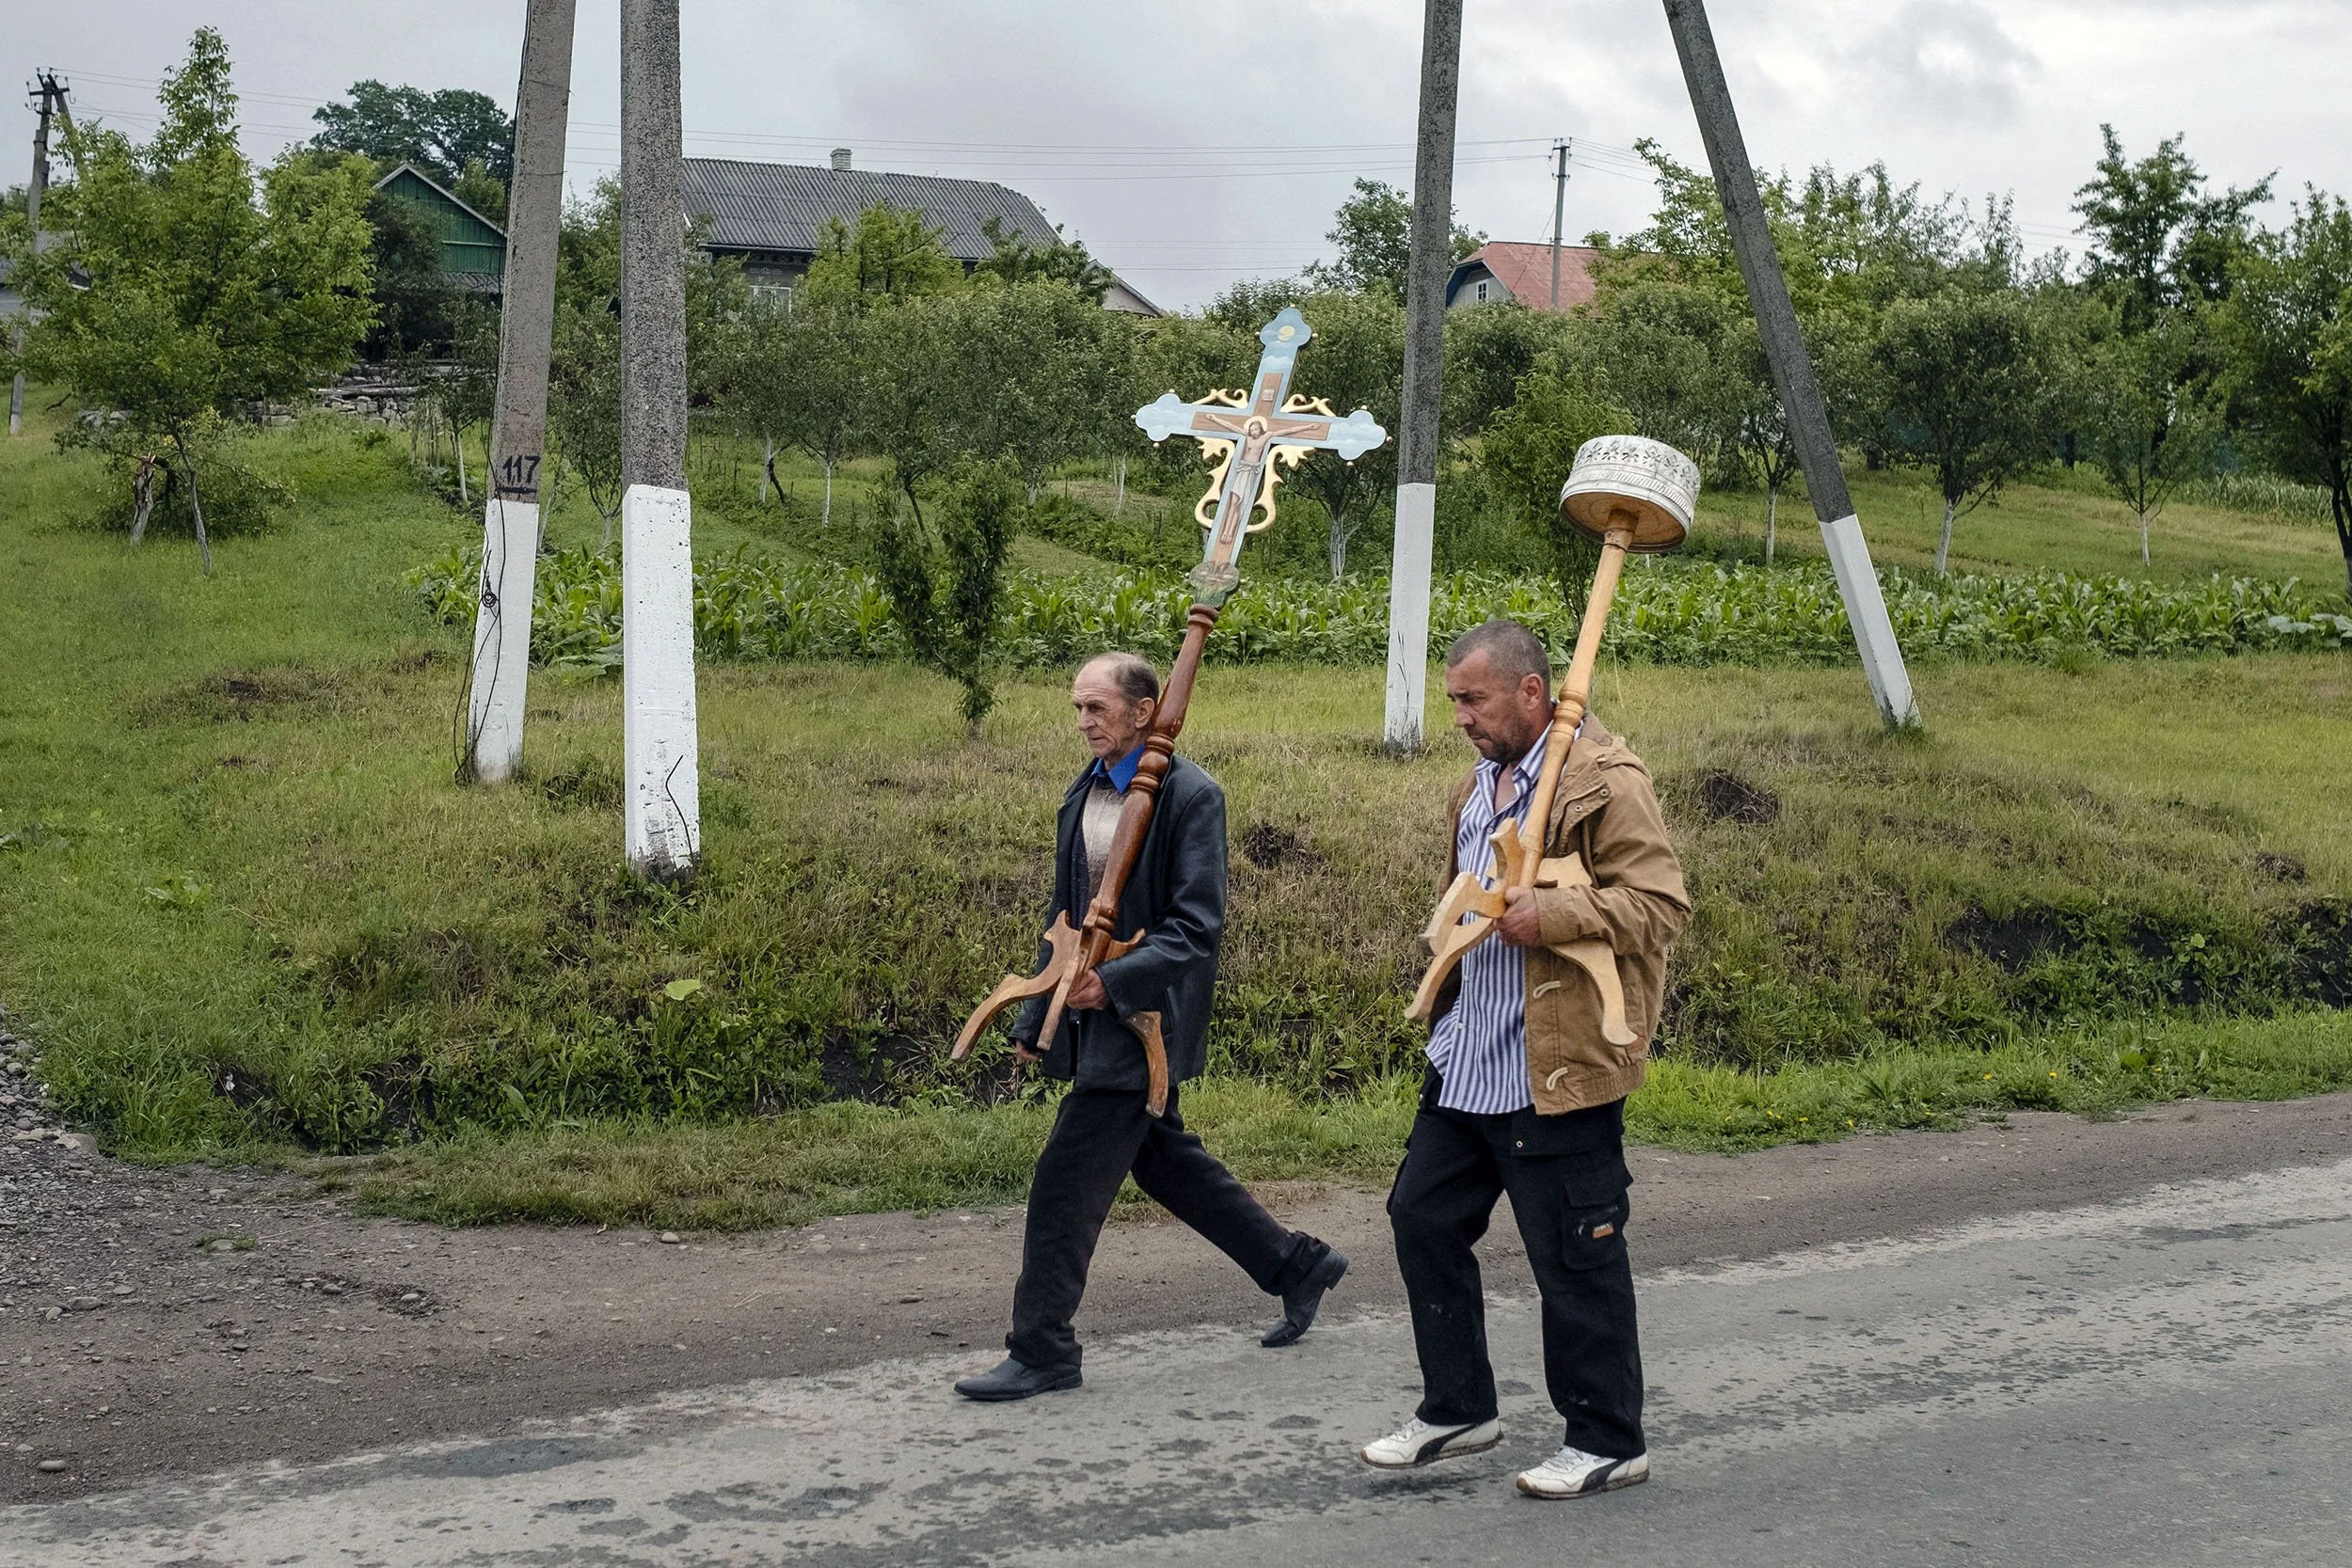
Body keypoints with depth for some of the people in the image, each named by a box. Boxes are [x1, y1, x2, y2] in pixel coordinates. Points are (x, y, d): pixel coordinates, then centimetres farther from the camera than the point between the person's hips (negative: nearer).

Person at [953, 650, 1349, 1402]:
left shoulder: (1191, 796, -14)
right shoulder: (1085, 792, 11)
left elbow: (1197, 925, -18)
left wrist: (1115, 980, -28)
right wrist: (1036, 1017, 15)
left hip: (1143, 1019, -9)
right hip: (1094, 1014, 9)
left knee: (1067, 1180, -8)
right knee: (1164, 1159, 19)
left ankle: (1041, 1352, 3)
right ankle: (1296, 1264, 34)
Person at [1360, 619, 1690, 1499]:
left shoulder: (1604, 781, -13)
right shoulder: (1479, 786, 16)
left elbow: (1662, 903, -20)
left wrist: (1552, 916, -28)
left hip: (1557, 1070, -9)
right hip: (1466, 1062, 9)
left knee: (1574, 1258, 0)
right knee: (1423, 1218, 13)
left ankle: (1607, 1442, 15)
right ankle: (1456, 1409, 27)